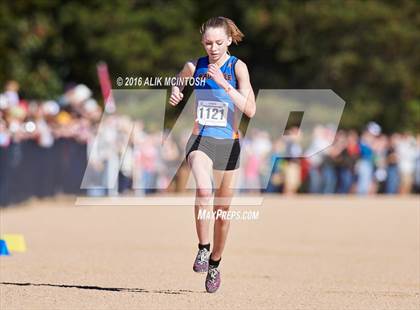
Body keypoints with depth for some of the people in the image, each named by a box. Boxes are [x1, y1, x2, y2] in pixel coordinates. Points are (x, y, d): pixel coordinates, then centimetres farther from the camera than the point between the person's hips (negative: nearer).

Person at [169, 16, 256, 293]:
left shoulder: (237, 67, -8)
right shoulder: (193, 67, 0)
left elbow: (250, 110, -18)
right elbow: (177, 89, 22)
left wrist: (224, 84, -27)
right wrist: (175, 96, -1)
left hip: (229, 143, 0)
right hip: (201, 140, 0)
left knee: (223, 212, 11)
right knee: (204, 189, -31)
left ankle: (215, 264, 31)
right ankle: (203, 249, -18)